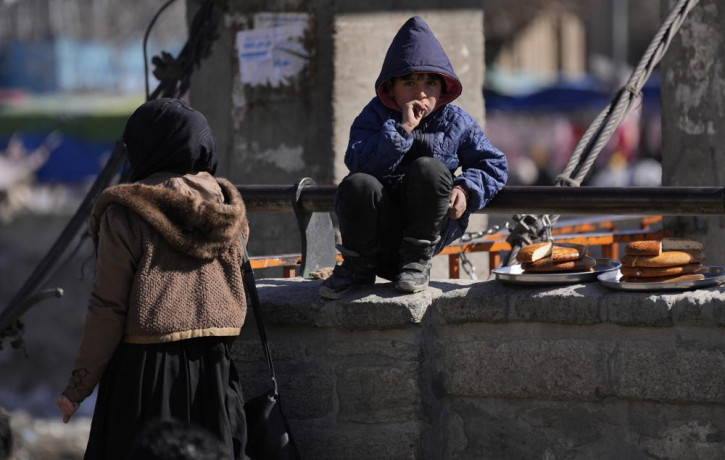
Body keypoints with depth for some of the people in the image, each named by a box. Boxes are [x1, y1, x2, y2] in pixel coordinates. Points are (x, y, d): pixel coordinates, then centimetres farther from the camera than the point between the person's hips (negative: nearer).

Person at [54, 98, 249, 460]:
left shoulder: (125, 214, -9)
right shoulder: (226, 205, 9)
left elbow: (108, 310, -10)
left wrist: (78, 387, -4)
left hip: (146, 367, -5)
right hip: (215, 371, 5)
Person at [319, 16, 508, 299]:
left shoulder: (456, 122, 5)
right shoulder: (375, 117, 0)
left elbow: (493, 165, 11)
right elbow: (358, 163, -18)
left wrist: (467, 190, -9)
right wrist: (401, 129, -24)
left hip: (429, 229, 0)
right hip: (381, 230, 0)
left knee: (428, 169, -28)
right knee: (357, 184, -32)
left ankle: (417, 263, -13)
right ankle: (359, 267, -5)